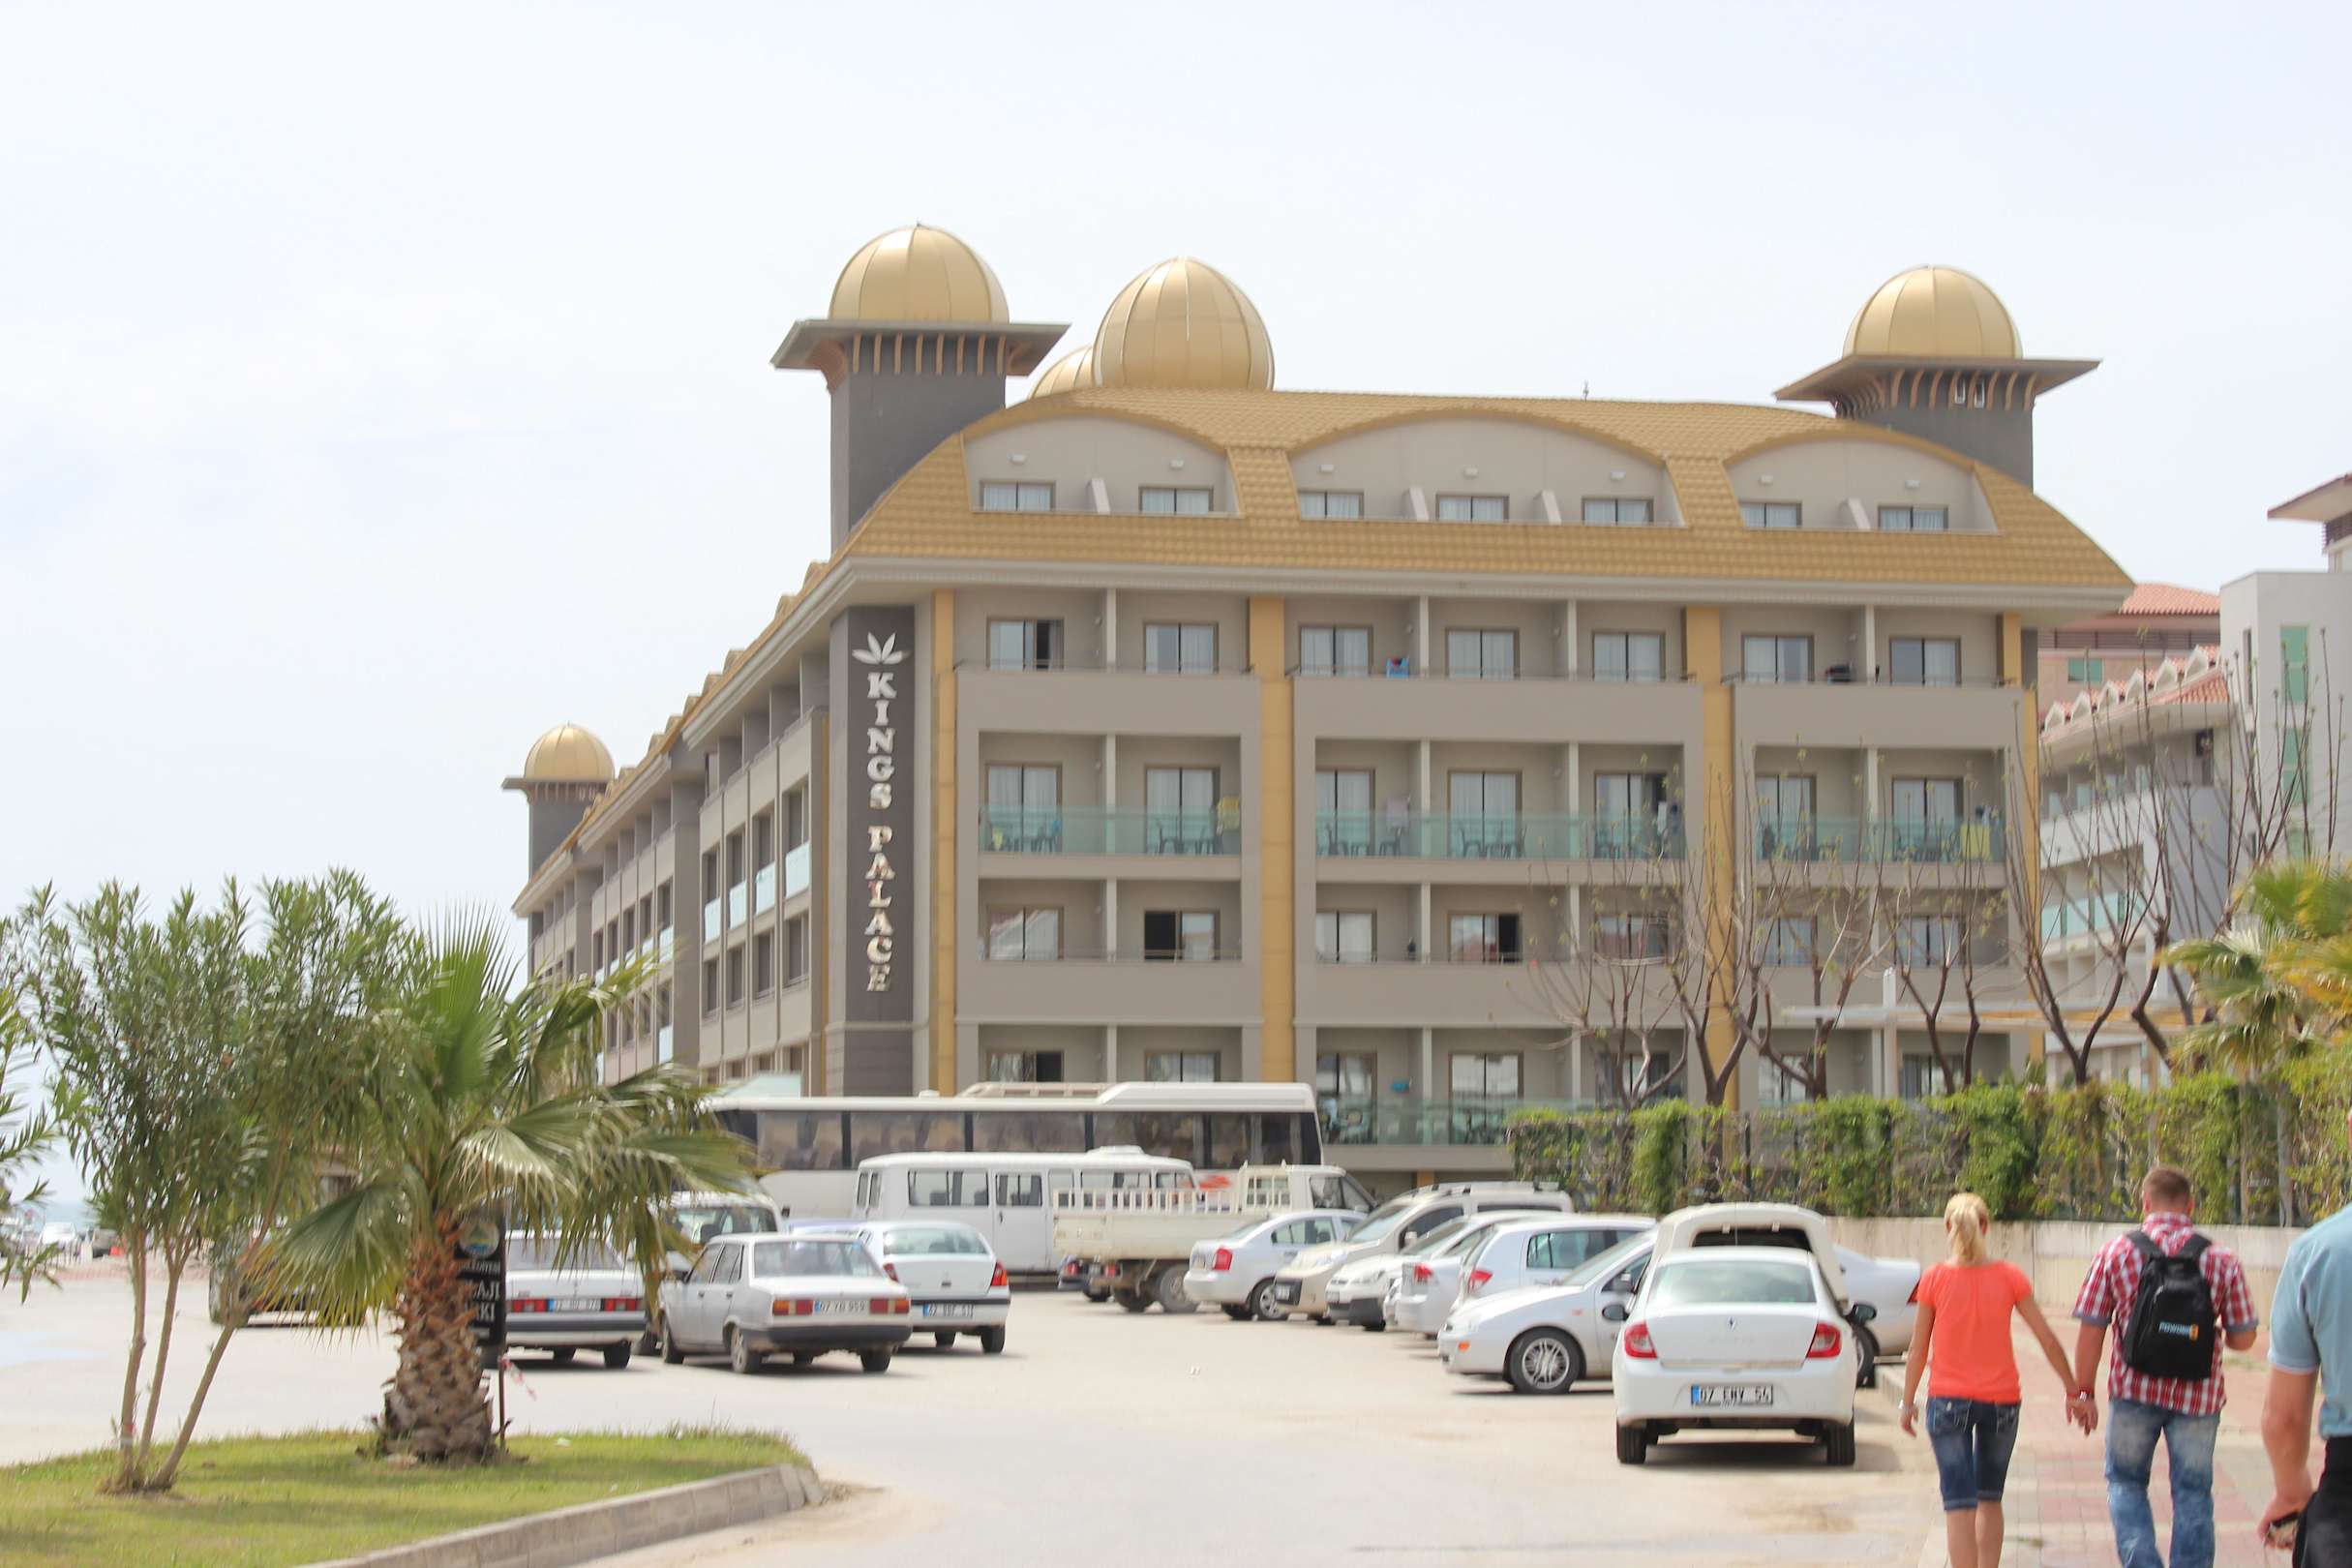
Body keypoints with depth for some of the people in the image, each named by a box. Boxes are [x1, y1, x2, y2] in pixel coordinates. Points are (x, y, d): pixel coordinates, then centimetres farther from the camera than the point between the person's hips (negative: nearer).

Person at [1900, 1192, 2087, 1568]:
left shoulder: (1934, 1279, -7)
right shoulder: (2009, 1277, -5)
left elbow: (1918, 1349, -1)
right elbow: (2048, 1340, -3)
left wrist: (1907, 1401, 9)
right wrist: (2073, 1391, 6)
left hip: (1948, 1400, -2)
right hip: (2001, 1399, 2)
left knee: (1959, 1507, -3)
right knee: (1990, 1500, 19)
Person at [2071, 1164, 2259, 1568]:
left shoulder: (2115, 1254, -4)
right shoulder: (2223, 1261, -2)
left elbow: (2090, 1331, -5)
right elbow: (2243, 1338, 1)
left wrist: (2084, 1392, 4)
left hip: (2134, 1392, 0)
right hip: (2198, 1397, 0)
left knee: (2126, 1482, 15)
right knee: (2192, 1493, 12)